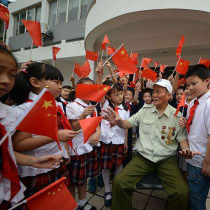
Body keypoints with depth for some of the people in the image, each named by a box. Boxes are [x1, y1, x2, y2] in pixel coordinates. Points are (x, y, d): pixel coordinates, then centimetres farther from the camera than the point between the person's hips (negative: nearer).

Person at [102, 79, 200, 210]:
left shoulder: (177, 116, 2)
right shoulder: (145, 110, 5)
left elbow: (182, 137, 5)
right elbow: (128, 124, 2)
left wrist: (186, 149, -17)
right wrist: (118, 121, -20)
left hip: (167, 160, 0)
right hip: (143, 157, 1)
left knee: (182, 193, -24)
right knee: (119, 182, -19)